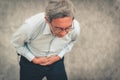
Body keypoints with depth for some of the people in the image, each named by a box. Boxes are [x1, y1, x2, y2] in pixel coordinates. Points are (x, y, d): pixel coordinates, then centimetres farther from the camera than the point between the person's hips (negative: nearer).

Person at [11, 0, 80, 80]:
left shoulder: (75, 27, -29)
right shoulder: (30, 26, -38)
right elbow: (16, 42, -14)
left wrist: (59, 56, -9)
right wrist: (33, 59, -15)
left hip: (57, 62, 2)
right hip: (31, 62, -1)